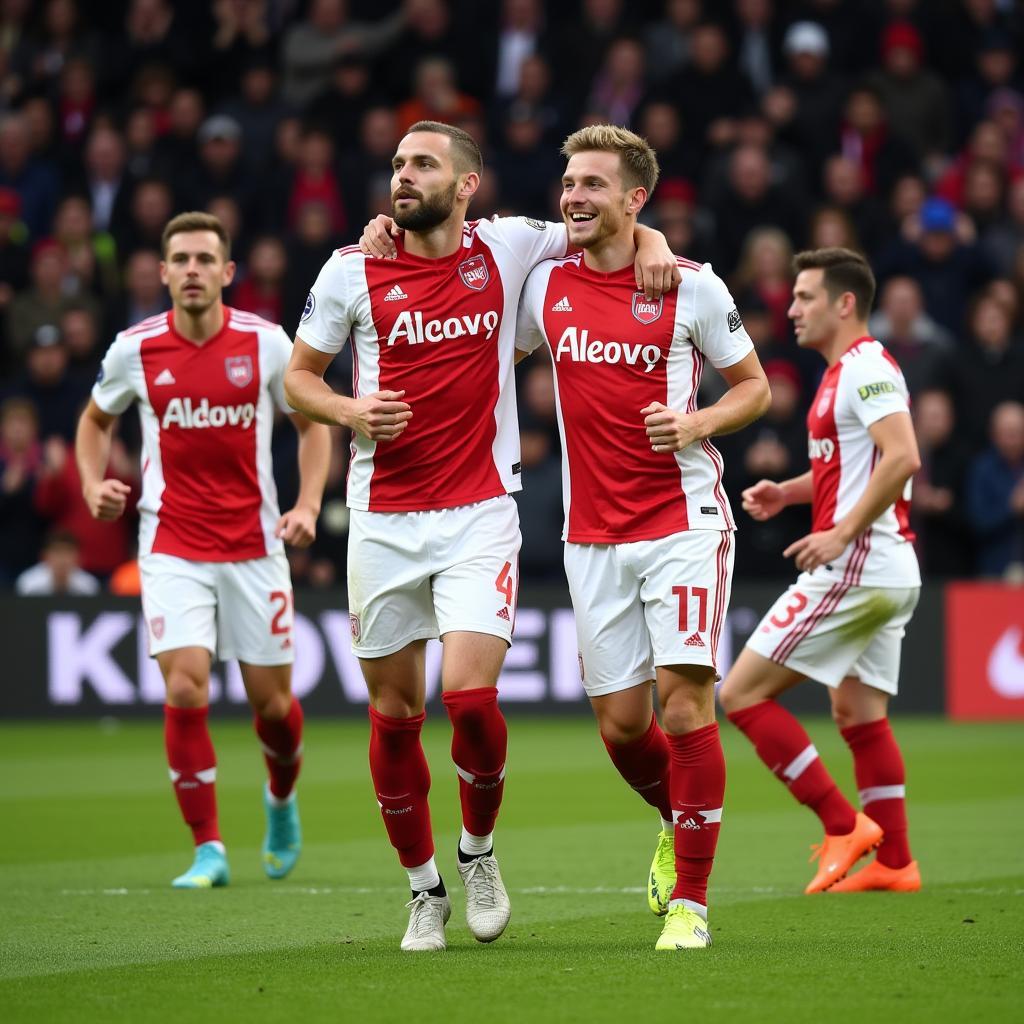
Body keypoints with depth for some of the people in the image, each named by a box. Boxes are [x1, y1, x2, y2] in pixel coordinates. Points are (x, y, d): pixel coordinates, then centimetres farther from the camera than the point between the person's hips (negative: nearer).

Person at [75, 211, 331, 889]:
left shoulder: (266, 343, -5)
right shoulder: (135, 350, -3)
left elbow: (314, 422, 7)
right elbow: (97, 419, 16)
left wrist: (308, 505, -6)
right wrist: (94, 482, -3)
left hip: (255, 544, 0)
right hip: (172, 546, 0)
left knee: (271, 699, 5)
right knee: (185, 687, -16)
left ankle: (282, 800, 39)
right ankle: (208, 849, -5)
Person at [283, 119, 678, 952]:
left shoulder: (506, 248, 1)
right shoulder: (352, 271, 1)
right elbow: (298, 377, 10)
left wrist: (653, 244, -3)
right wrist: (350, 411, -10)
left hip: (480, 513, -1)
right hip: (384, 517, 1)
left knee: (471, 695, -16)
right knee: (394, 712, 5)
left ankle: (479, 853, 11)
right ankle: (425, 890, 22)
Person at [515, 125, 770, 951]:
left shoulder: (692, 287, -4)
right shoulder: (545, 284, 6)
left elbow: (754, 385, 6)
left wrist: (699, 422, -15)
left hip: (683, 519, -4)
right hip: (592, 534, 4)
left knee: (684, 700, -14)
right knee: (619, 722, 4)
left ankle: (691, 901, -6)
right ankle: (678, 821, 36)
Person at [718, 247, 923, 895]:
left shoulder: (866, 367, -13)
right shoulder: (846, 372, 18)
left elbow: (903, 458, -25)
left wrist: (842, 533, -24)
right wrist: (787, 492, 15)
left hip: (855, 569, -10)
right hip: (887, 575, 10)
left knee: (743, 693, -9)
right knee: (860, 715, 13)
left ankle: (844, 825, -8)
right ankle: (894, 862, 12)